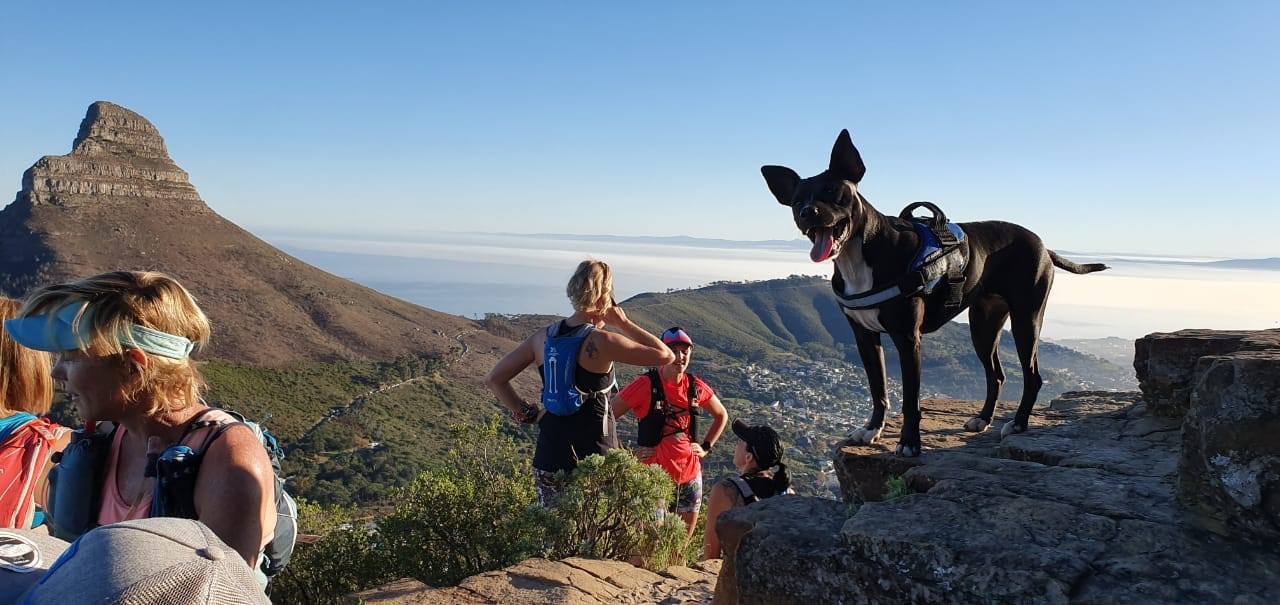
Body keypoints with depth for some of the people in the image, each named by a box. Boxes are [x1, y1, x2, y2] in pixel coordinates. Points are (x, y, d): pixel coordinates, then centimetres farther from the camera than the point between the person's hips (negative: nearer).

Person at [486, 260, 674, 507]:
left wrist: (528, 414, 8)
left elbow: (493, 379, 7)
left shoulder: (544, 337, 2)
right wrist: (624, 323, -3)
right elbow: (665, 355, -11)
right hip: (591, 461, -5)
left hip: (548, 460, 5)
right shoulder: (601, 342, -15)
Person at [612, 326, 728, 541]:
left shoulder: (696, 387, 1)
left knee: (684, 538, 14)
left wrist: (706, 447, 10)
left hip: (690, 473, 5)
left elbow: (721, 416, 19)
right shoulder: (646, 384, -13)